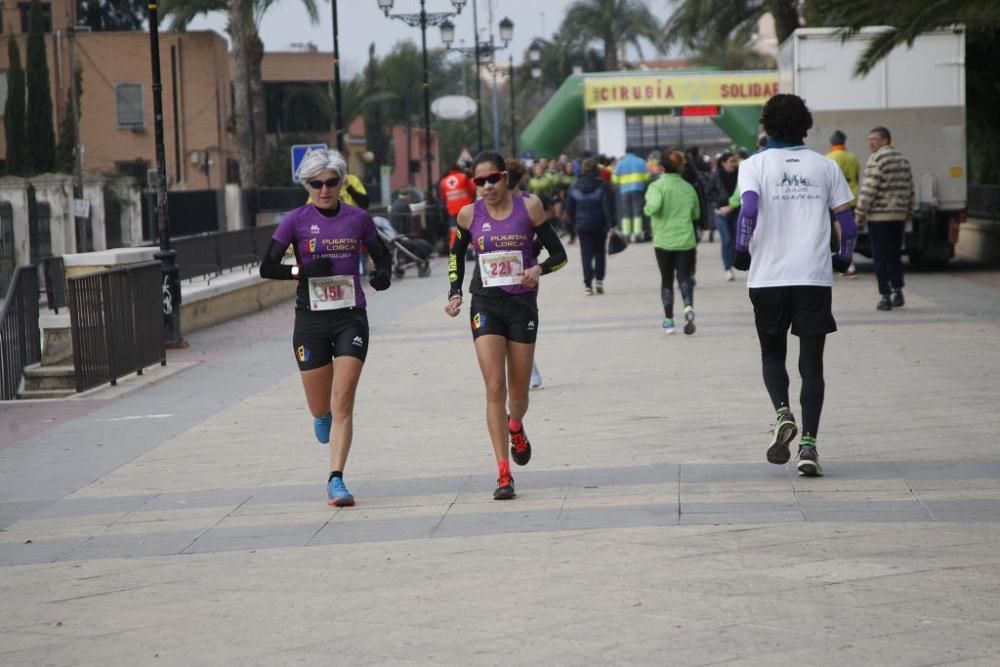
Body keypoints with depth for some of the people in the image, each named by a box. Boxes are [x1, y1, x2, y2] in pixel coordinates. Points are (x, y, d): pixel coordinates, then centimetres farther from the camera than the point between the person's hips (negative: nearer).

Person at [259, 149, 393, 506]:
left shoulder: (358, 219, 3)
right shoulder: (296, 221, -1)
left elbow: (382, 256, 16)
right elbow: (267, 267, -2)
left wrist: (383, 274, -7)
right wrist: (302, 270, -18)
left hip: (351, 318, 0)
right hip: (311, 319, 0)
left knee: (342, 402, -12)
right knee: (320, 406, 7)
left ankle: (336, 480, -10)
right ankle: (323, 417, 45)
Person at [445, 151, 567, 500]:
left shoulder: (529, 207, -4)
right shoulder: (469, 215, 1)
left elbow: (559, 254, 0)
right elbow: (456, 255, 18)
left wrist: (539, 268, -20)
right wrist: (455, 293, 5)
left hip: (522, 304, 0)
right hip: (485, 304, 0)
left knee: (518, 391, 9)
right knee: (494, 388, -11)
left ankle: (515, 428, 47)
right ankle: (503, 474, -10)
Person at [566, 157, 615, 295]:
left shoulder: (574, 187, 2)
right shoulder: (601, 187, -8)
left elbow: (569, 208, 7)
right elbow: (608, 207, -13)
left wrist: (574, 223, 18)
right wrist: (611, 225, -11)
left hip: (582, 226, 2)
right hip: (599, 226, -2)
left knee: (586, 254, 3)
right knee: (600, 252, 15)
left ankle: (587, 284, -6)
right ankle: (599, 279, 4)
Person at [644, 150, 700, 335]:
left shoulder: (657, 186, -9)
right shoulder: (688, 188, 3)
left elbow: (654, 206, -26)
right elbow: (696, 214, 11)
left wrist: (647, 209, -5)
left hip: (663, 241, -1)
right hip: (686, 241, 1)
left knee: (666, 280, 11)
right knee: (684, 277, 2)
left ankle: (668, 320, 17)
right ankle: (688, 307, -26)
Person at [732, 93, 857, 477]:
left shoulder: (755, 165, 1)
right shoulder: (824, 167, 8)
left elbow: (749, 208, -16)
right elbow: (847, 223, 5)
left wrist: (741, 252, -3)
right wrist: (843, 258, 22)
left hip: (768, 277, -1)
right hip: (815, 277, 1)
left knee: (772, 355, 17)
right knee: (812, 363, 5)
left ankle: (782, 413, -9)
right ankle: (809, 443, -6)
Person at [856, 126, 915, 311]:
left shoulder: (876, 159, -12)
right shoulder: (902, 160, 14)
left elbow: (869, 189, -17)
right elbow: (910, 190, 16)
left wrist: (860, 213, -12)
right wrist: (907, 214, 22)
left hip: (879, 216, -7)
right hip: (898, 216, 7)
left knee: (881, 257, -3)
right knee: (894, 255, 17)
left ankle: (885, 297, -4)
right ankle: (897, 293, 16)